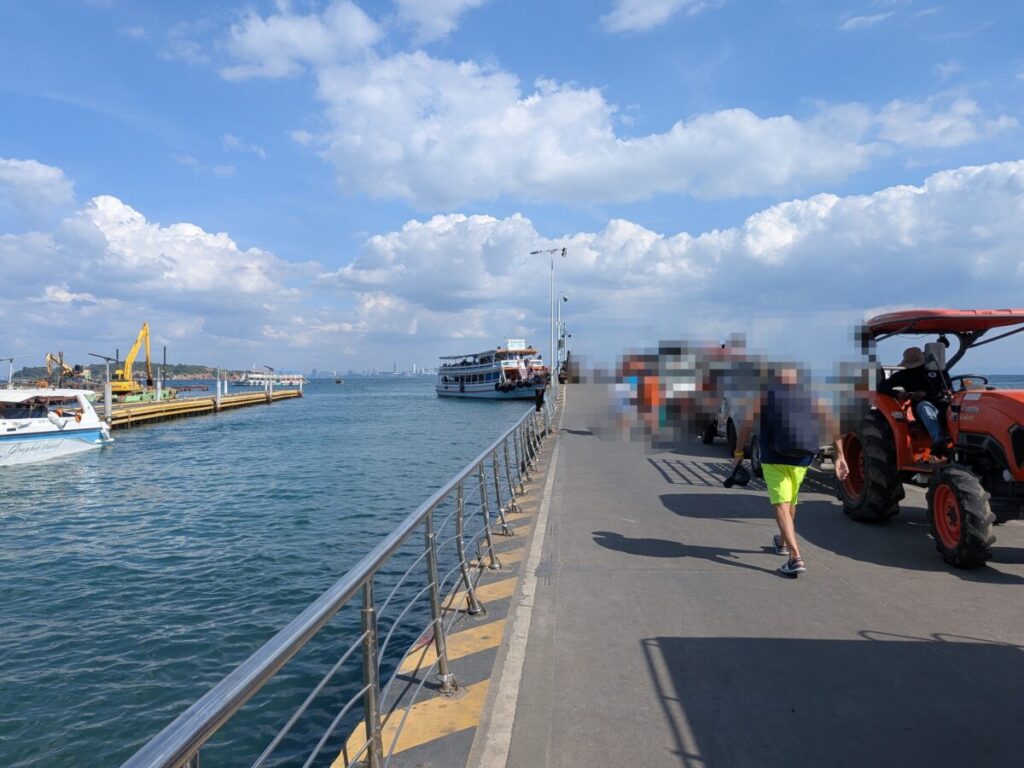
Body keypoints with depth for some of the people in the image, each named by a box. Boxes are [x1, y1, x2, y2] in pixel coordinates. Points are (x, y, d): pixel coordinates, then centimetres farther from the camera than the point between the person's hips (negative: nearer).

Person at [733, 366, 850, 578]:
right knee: (790, 502, 22)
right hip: (801, 459, 4)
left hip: (774, 459, -4)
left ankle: (795, 557, -20)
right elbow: (831, 425, -2)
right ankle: (782, 543, 44)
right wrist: (840, 456, -1)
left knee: (781, 506, -5)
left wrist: (738, 453, 5)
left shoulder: (765, 394, -3)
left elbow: (747, 425, -4)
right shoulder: (809, 395, 4)